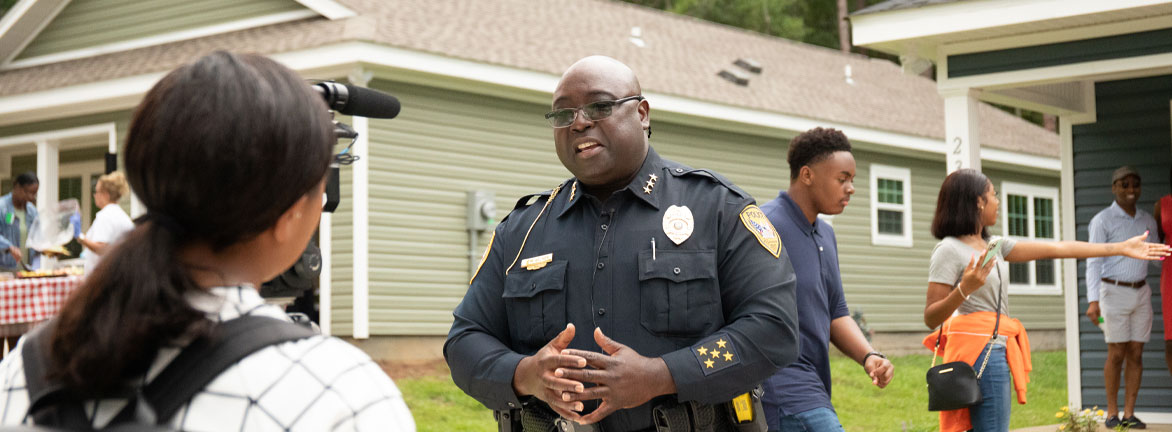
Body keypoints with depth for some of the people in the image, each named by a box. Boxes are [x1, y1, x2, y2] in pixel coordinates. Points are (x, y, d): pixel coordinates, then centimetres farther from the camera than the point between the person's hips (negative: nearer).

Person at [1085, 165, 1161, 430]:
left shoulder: (1147, 221, 10)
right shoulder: (1102, 220, -6)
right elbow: (1093, 262, -10)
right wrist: (1093, 301, -18)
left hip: (1141, 293, 5)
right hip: (1114, 292, -5)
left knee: (1136, 354, 2)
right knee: (1117, 355, -4)